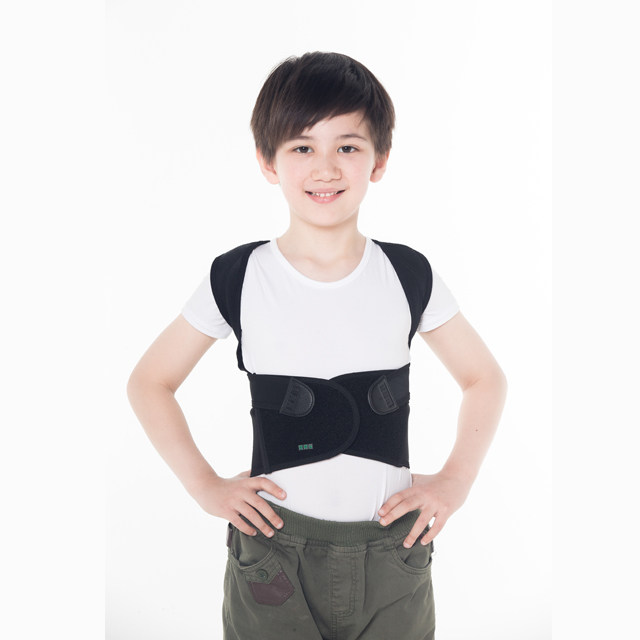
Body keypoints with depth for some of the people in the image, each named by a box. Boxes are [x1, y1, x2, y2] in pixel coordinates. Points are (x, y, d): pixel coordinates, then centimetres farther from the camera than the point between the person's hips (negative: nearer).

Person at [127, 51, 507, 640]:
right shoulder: (237, 279, -6)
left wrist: (457, 479, -1)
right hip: (273, 545, -1)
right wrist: (205, 485, -2)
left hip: (392, 548, 1)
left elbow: (485, 378, 9)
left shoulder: (409, 277, -3)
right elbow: (149, 382, 4)